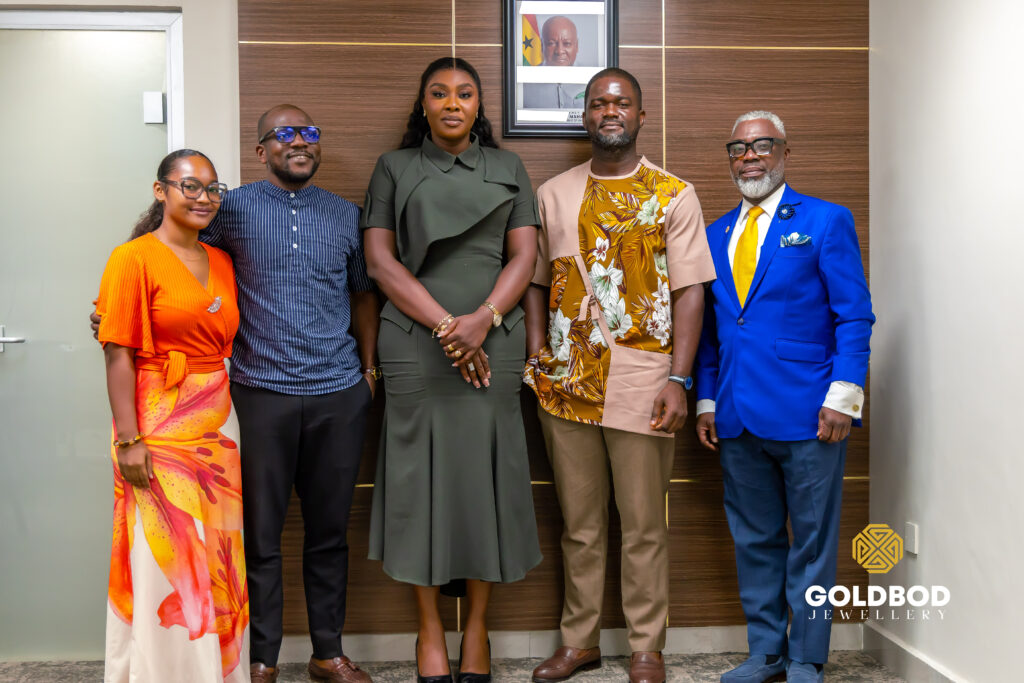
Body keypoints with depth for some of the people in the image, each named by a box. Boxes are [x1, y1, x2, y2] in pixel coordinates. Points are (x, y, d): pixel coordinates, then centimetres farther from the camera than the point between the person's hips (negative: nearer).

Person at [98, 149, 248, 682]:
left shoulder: (220, 262, 13)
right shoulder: (134, 258, -6)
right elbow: (119, 356, -11)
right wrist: (129, 440, -16)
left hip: (215, 436, 6)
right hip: (160, 435, -6)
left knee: (215, 565, 12)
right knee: (165, 568, 1)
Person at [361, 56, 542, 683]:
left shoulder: (508, 168, 14)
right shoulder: (394, 168, 10)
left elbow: (524, 256, 5)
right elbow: (381, 259, 0)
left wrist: (482, 320, -12)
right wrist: (445, 325, -11)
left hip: (493, 344, 1)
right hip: (415, 344, -1)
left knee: (485, 474, 2)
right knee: (422, 473, 1)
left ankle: (477, 627, 15)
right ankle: (430, 629, 15)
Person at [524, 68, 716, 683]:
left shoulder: (674, 194, 2)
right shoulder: (553, 195, 11)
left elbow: (690, 292, -3)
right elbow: (536, 284, 14)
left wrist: (678, 381, -11)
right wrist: (537, 362, 2)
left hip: (642, 385, -2)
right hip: (567, 384, 3)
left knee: (644, 528, 6)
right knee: (580, 524, 13)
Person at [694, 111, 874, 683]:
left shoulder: (827, 221, 1)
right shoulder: (716, 234, 15)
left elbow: (854, 316, -4)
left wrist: (843, 397, -12)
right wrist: (706, 402, 10)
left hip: (807, 415, -4)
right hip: (738, 419, 5)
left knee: (811, 545, 5)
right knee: (754, 542, 12)